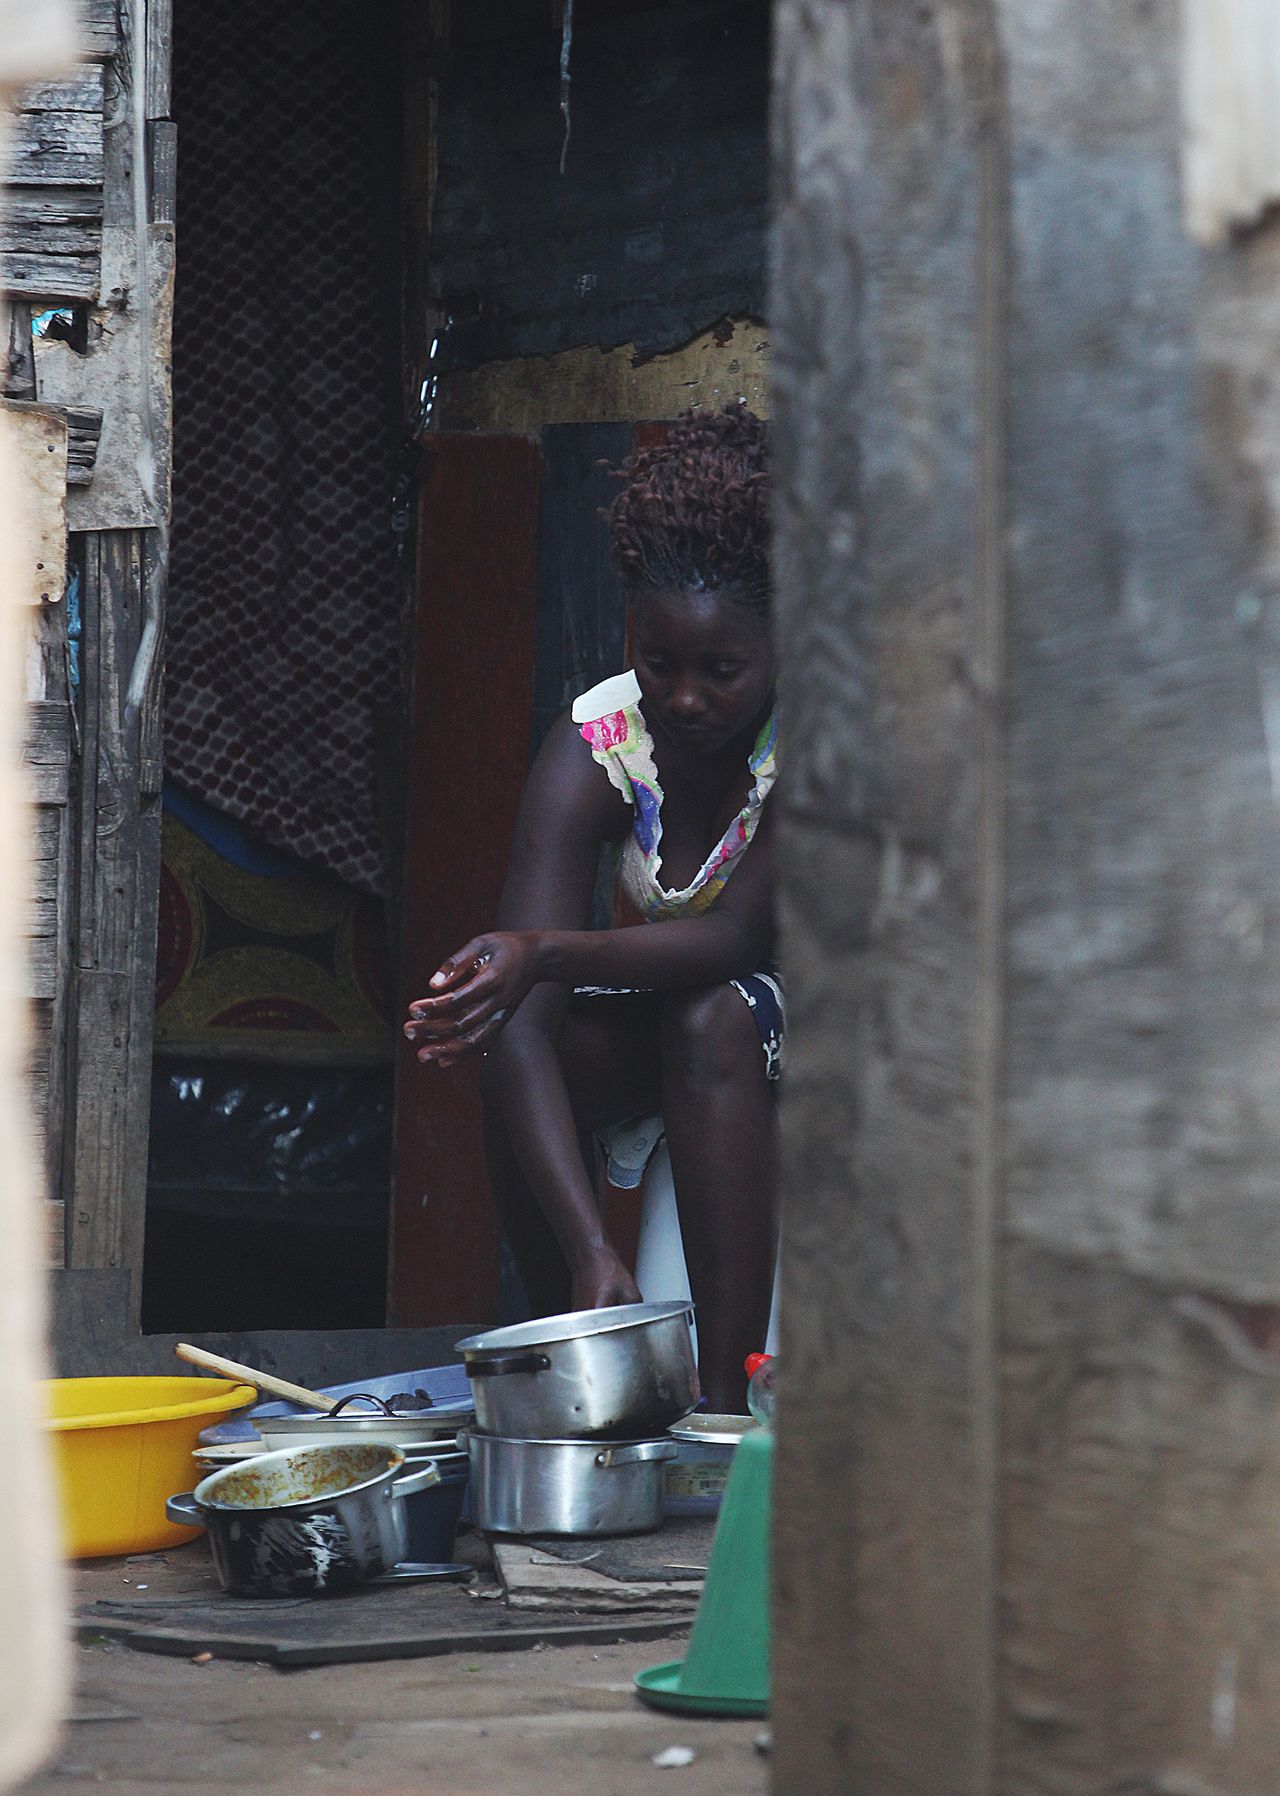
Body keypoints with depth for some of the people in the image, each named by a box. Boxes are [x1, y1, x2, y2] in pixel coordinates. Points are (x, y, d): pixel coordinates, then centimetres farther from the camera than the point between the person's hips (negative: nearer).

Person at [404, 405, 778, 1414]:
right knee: (518, 1045, -27)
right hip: (653, 1014, 3)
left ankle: (726, 1396, -36)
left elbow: (740, 934, -34)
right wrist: (594, 1254, -43)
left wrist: (545, 953, -52)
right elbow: (526, 1027, -30)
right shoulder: (592, 750, -21)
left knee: (712, 1015, -34)